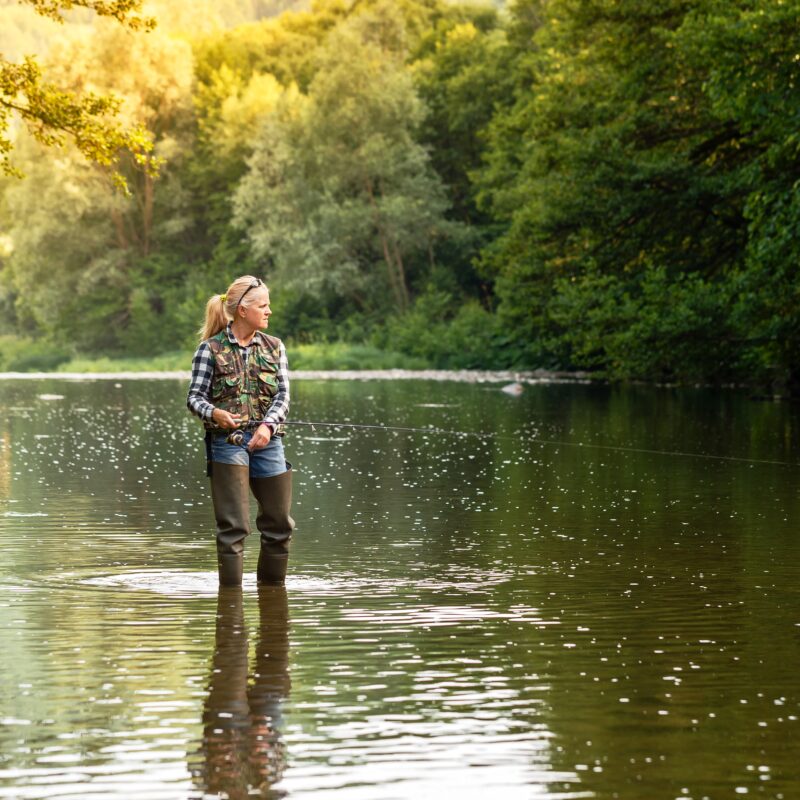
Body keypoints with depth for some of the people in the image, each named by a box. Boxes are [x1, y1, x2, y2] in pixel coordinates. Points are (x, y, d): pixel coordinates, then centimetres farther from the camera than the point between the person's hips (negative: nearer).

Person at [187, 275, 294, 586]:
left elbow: (283, 395, 2)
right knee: (234, 525, -7)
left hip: (268, 443, 4)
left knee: (279, 524, 9)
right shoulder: (211, 348, -2)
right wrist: (214, 413, -25)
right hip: (227, 442, -4)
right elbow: (195, 396, -3)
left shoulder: (274, 347, 10)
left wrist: (267, 425, -16)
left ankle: (271, 586, 25)